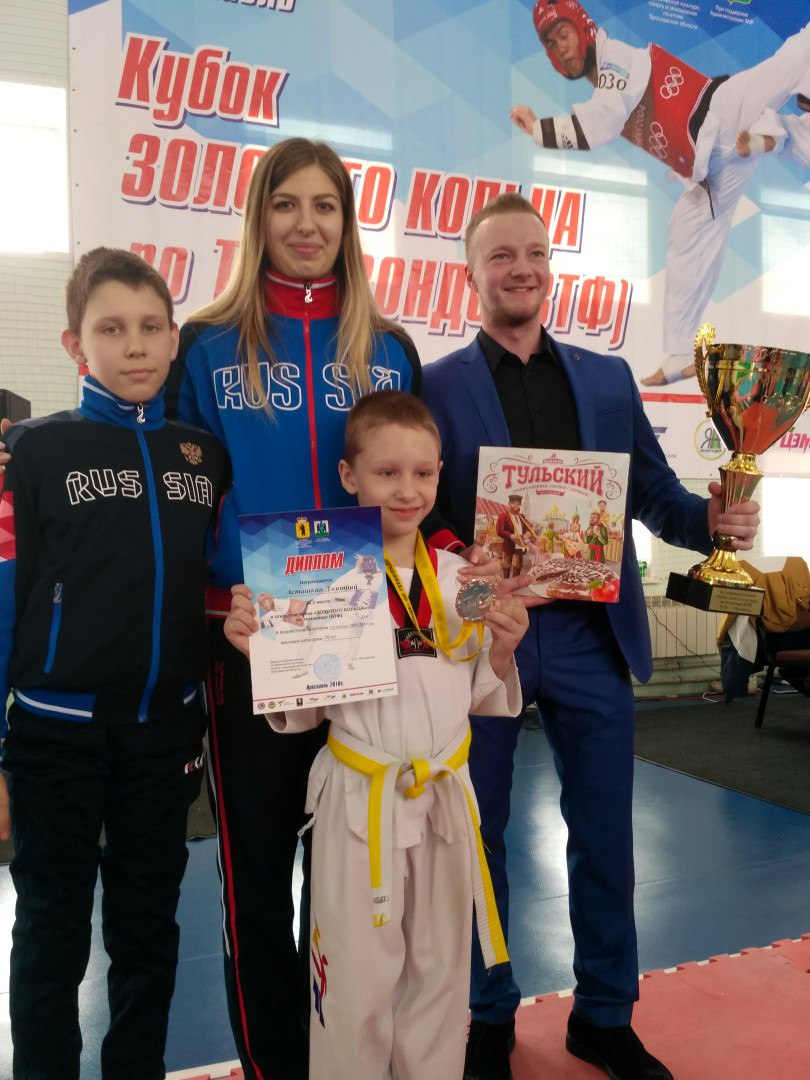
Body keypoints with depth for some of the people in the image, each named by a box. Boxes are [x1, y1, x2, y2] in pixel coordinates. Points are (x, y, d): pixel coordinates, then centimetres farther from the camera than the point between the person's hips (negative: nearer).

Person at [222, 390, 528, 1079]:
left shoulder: (461, 577, 1)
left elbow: (482, 698, 8)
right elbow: (300, 713, -4)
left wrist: (503, 648, -10)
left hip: (446, 794, 4)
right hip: (360, 800, -3)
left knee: (440, 971, 20)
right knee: (357, 981, 9)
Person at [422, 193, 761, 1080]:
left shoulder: (608, 378, 10)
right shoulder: (435, 386, 1)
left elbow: (652, 493, 9)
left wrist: (711, 518, -11)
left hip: (590, 636, 3)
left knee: (605, 837, 12)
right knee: (478, 837, 11)